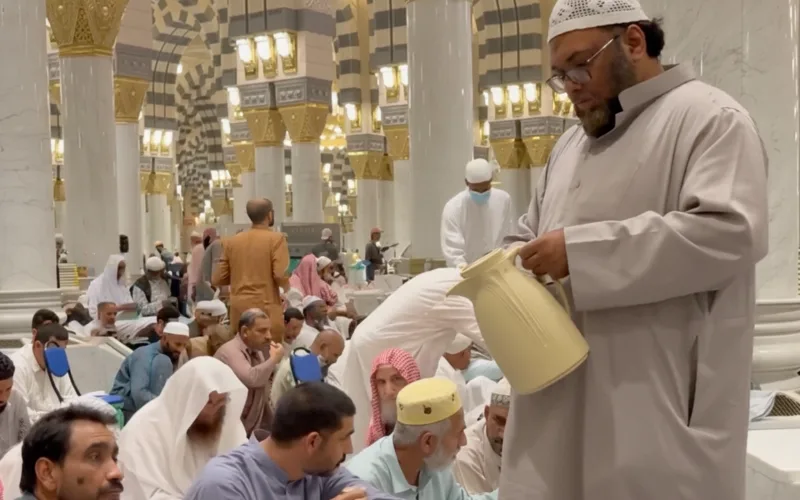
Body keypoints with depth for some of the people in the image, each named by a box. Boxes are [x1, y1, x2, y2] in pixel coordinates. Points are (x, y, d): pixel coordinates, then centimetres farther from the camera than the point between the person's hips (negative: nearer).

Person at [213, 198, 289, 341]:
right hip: (266, 308, -5)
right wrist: (288, 288, 4)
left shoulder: (232, 241, 8)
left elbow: (218, 280, 8)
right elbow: (280, 275, -16)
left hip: (238, 309, 5)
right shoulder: (276, 238, -6)